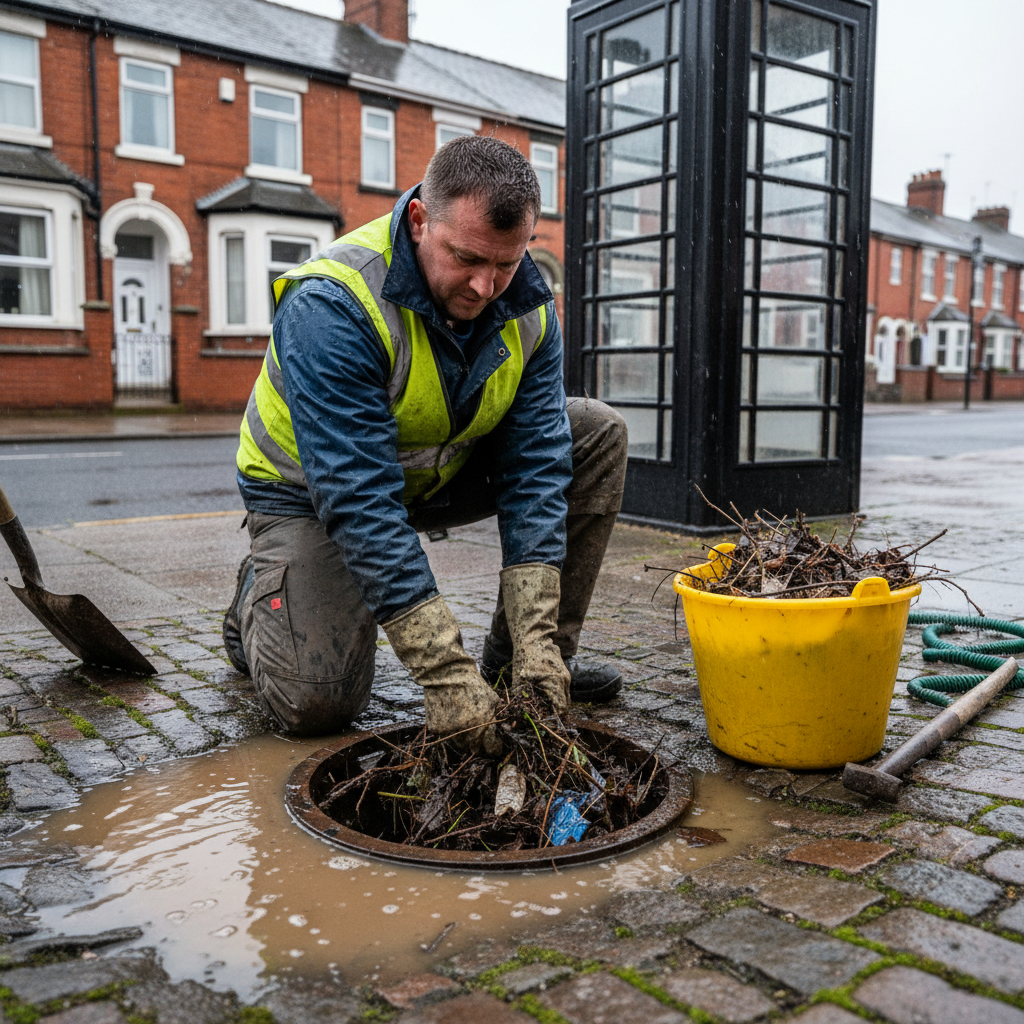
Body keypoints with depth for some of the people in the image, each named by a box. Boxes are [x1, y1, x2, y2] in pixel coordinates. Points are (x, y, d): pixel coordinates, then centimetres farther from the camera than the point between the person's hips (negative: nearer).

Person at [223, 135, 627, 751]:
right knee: (317, 701, -19)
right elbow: (357, 498, -37)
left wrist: (536, 634, -28)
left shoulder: (529, 307, -15)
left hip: (444, 469, 6)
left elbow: (535, 463, -18)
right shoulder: (331, 306, -33)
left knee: (599, 434, -9)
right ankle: (260, 596, 17)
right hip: (310, 488, -5)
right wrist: (442, 668, -40)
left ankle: (523, 660, -3)